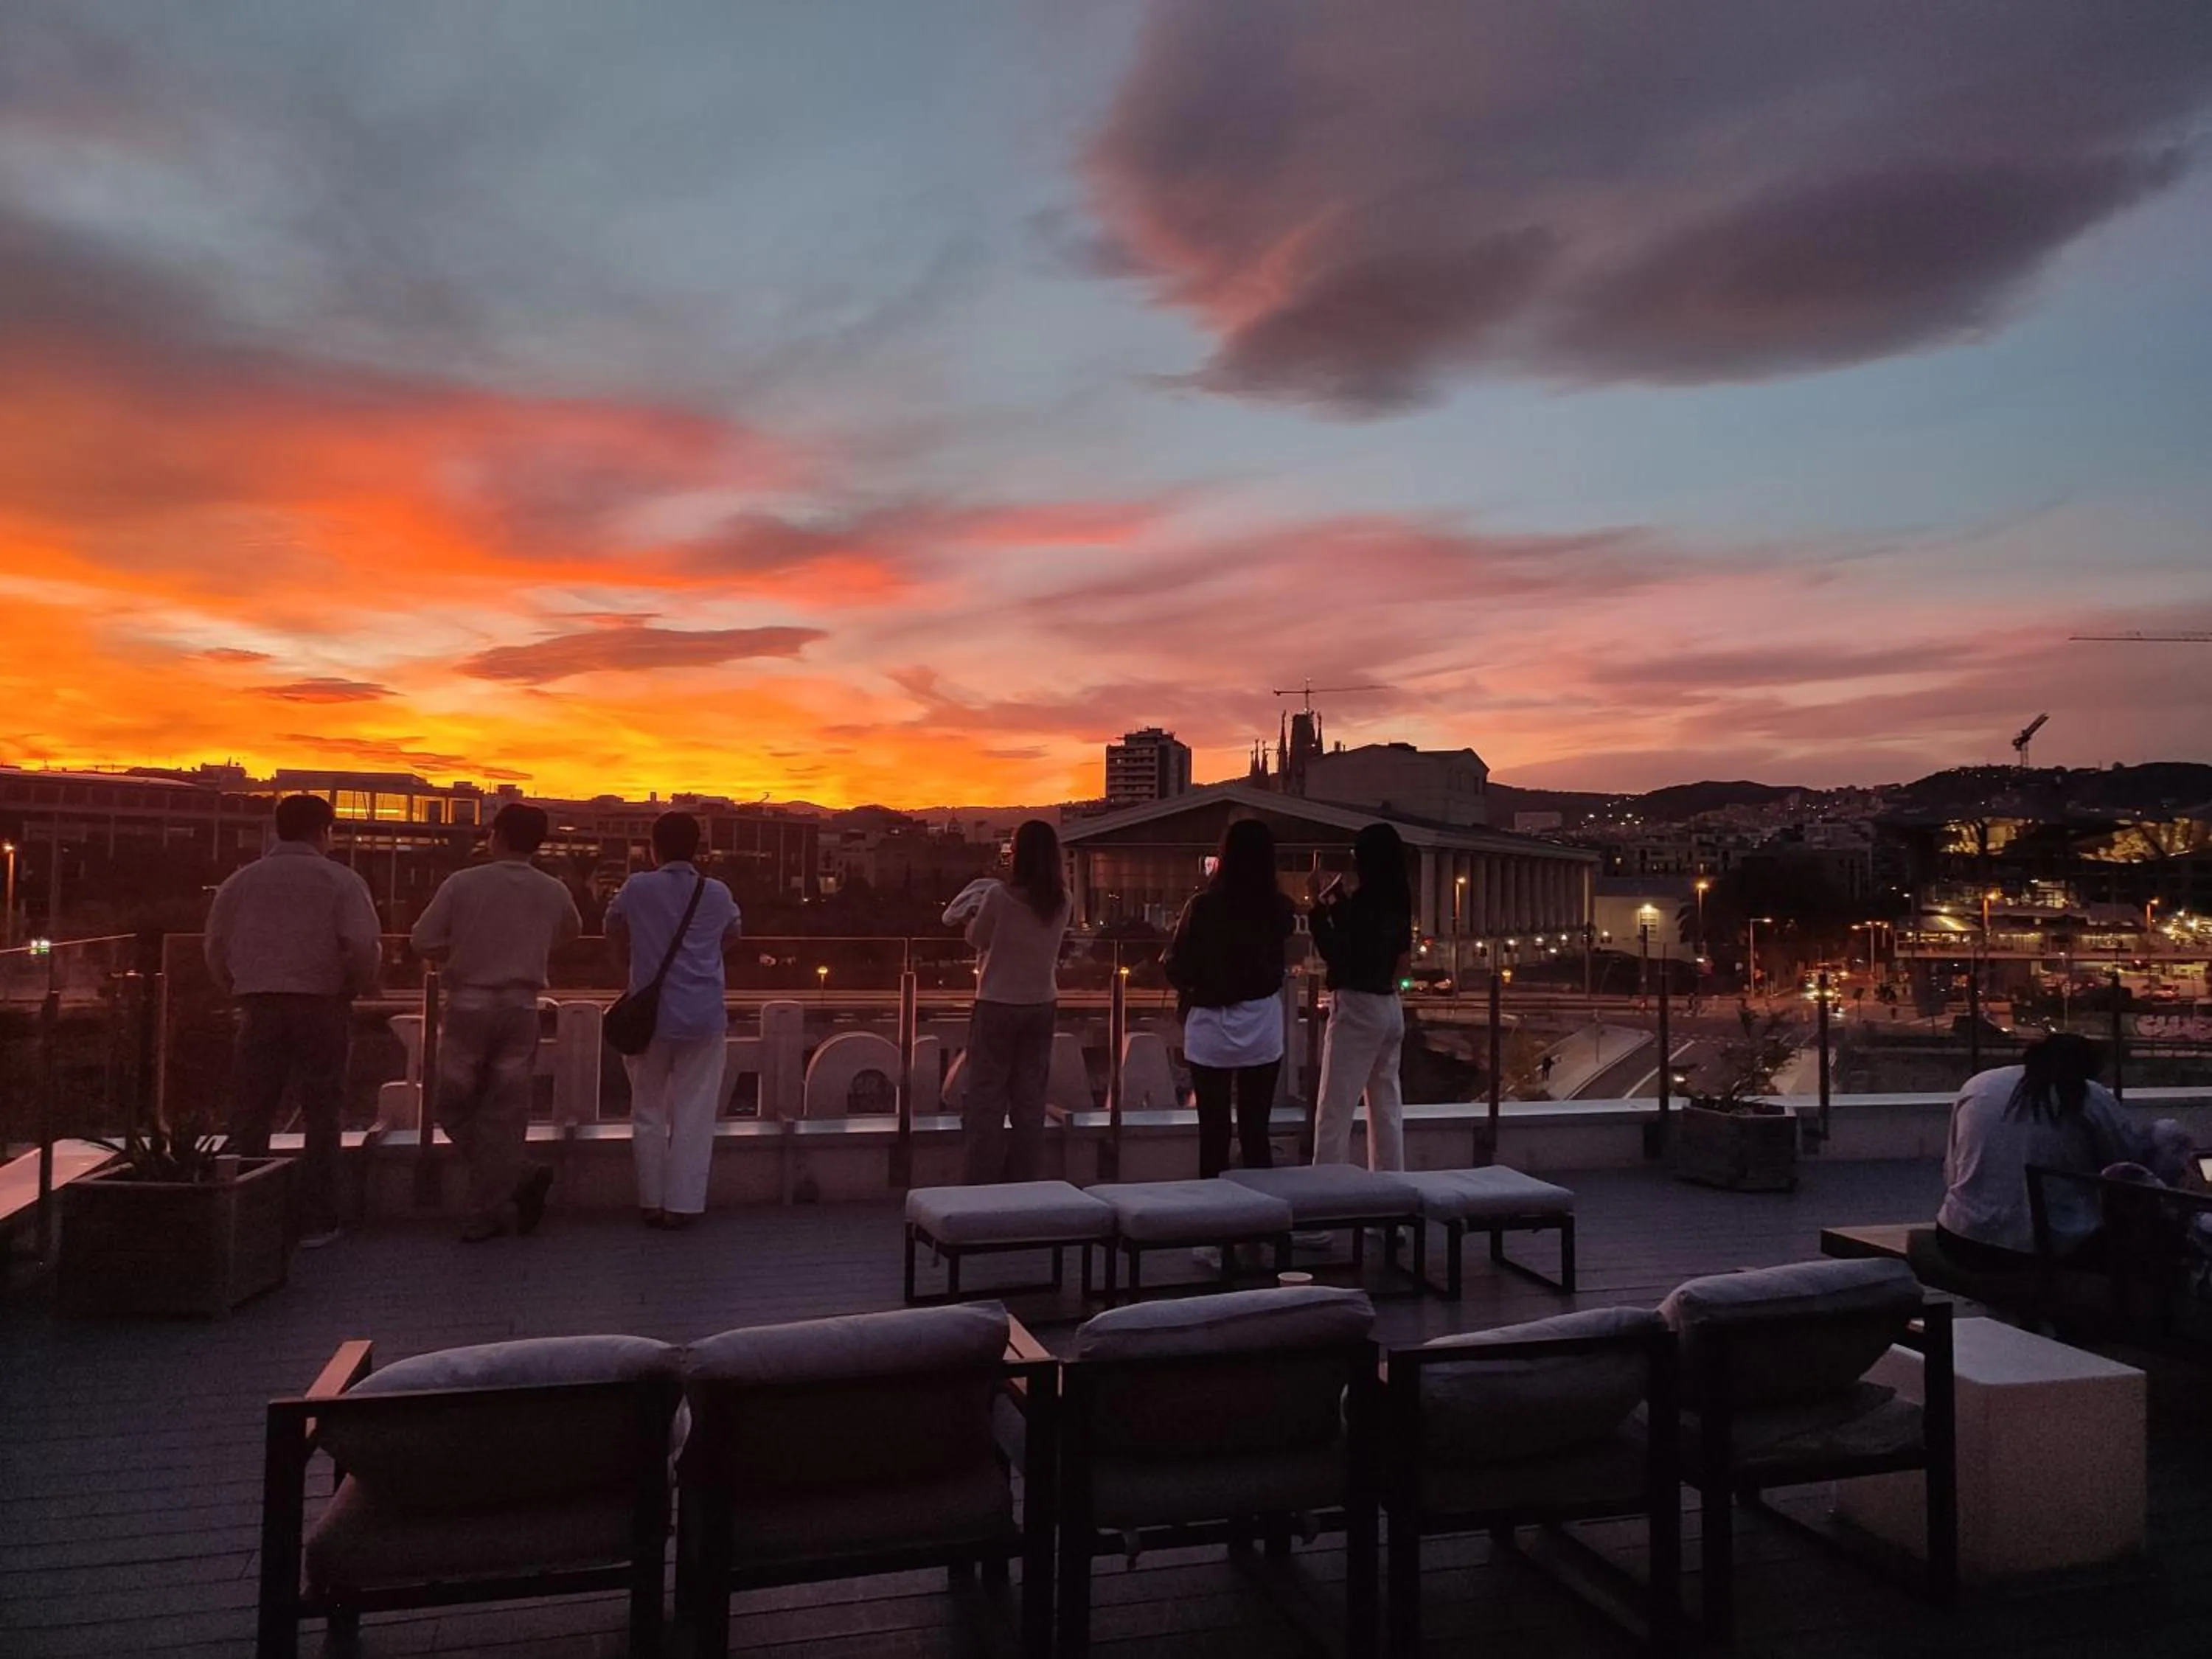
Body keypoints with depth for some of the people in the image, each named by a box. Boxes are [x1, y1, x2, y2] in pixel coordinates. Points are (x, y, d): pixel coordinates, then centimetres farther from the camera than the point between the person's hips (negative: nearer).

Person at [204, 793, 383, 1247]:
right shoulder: (340, 881, -3)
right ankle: (314, 1222, 7)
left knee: (250, 1115, 12)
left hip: (260, 1006, 3)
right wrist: (353, 989, 4)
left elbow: (215, 946, 9)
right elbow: (364, 946, -12)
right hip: (321, 1004, -3)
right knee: (321, 1115, 6)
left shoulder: (241, 881, 8)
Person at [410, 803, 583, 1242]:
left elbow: (422, 941, -5)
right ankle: (486, 1214, 8)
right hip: (521, 1007, 3)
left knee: (456, 1107, 11)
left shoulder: (464, 883, -7)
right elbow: (571, 932, 22)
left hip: (469, 1004, -2)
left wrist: (459, 956, 13)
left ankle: (518, 1175, -3)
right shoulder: (553, 892, 1)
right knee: (504, 1112, 7)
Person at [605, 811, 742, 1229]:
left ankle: (652, 1202, 16)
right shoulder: (718, 895, 1)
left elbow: (614, 937, 12)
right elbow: (734, 932, 20)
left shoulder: (637, 888, -3)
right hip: (705, 1017, 0)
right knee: (693, 1114, 5)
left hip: (651, 1014, 0)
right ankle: (682, 1204, 5)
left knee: (649, 1112, 12)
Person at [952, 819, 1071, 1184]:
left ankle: (982, 1185, 7)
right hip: (1042, 1005, 4)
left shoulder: (1000, 895, -16)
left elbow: (976, 939, -2)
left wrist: (976, 914, 17)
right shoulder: (1061, 901, -3)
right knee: (1031, 1099, 11)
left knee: (988, 1099, 5)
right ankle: (1024, 1182, 15)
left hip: (998, 1006, -4)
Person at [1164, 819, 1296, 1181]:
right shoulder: (1279, 907, -5)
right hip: (1262, 1029, 2)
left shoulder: (1204, 905, -13)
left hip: (1211, 1029, -2)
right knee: (1256, 1131, 10)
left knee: (1214, 1134, 6)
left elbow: (1174, 967, -8)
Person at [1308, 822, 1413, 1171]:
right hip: (1389, 1007, 9)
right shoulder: (1398, 901, 8)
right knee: (1387, 1108, 13)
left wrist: (1319, 908, -11)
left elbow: (1336, 953, -15)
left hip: (1358, 1008, -9)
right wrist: (1336, 900, 20)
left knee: (1334, 1110, -3)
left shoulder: (1365, 900, -16)